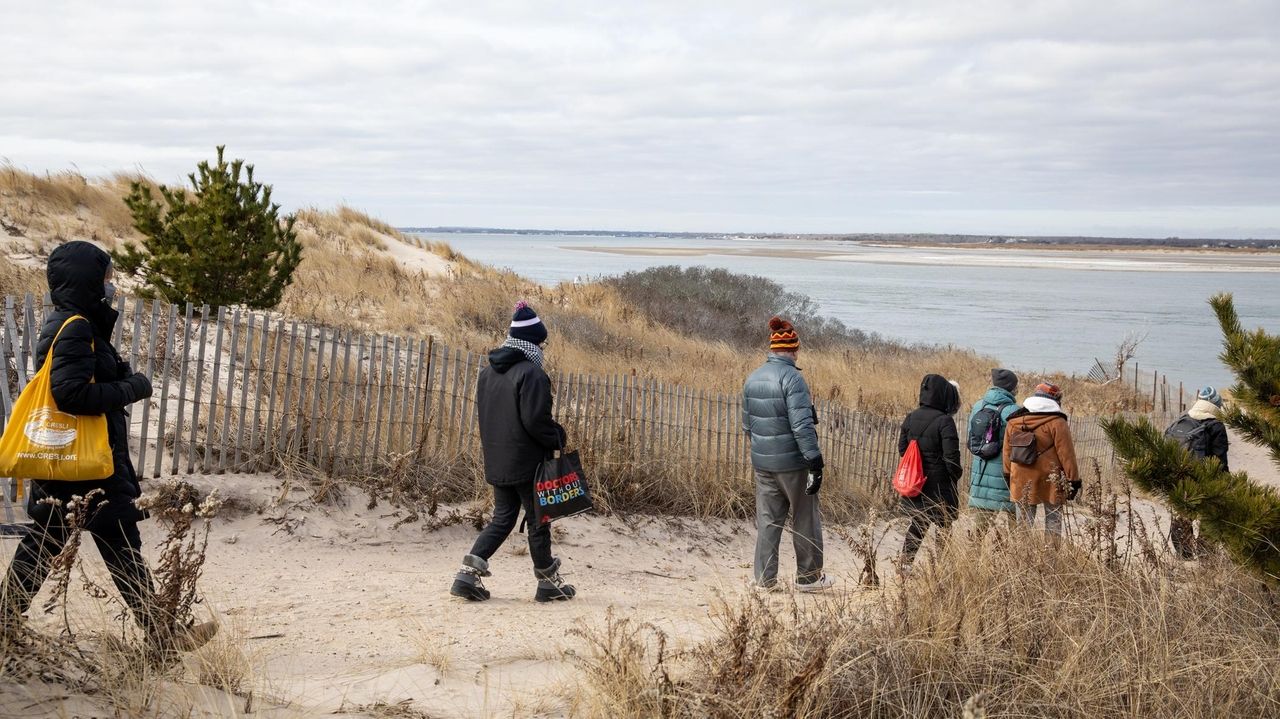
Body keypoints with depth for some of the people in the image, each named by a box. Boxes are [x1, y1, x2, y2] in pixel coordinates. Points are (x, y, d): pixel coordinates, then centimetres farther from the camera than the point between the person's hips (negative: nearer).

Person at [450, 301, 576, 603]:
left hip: (496, 462, 7)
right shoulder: (531, 373, -16)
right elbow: (536, 419, -21)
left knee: (502, 518, 15)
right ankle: (548, 582, 16)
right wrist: (558, 438, -5)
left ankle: (469, 573, 2)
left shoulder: (487, 372, 10)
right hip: (528, 462, -7)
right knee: (538, 521, 5)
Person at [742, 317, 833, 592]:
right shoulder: (791, 377, -16)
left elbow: (747, 424, 14)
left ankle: (765, 577, 14)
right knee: (805, 519, 9)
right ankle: (808, 577, 16)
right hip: (793, 461, -6)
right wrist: (815, 462, -20)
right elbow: (802, 425, -22)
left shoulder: (752, 379, 7)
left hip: (762, 463, 6)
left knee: (767, 519, 12)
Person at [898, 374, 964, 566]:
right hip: (939, 485, -6)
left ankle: (905, 559, 14)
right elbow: (951, 455, -19)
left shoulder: (910, 417, 2)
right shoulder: (944, 421, -18)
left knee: (918, 522, 19)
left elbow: (902, 448, 7)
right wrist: (957, 473, 0)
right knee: (944, 523, 9)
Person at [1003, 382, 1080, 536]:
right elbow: (1067, 454, -11)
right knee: (1053, 523, 5)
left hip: (1021, 483, 4)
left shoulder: (1013, 421, 7)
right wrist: (1073, 480, -6)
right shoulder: (1057, 423, -10)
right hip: (1050, 482, -4)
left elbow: (1007, 452, 13)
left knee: (1023, 524, 10)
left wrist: (1008, 475, 21)